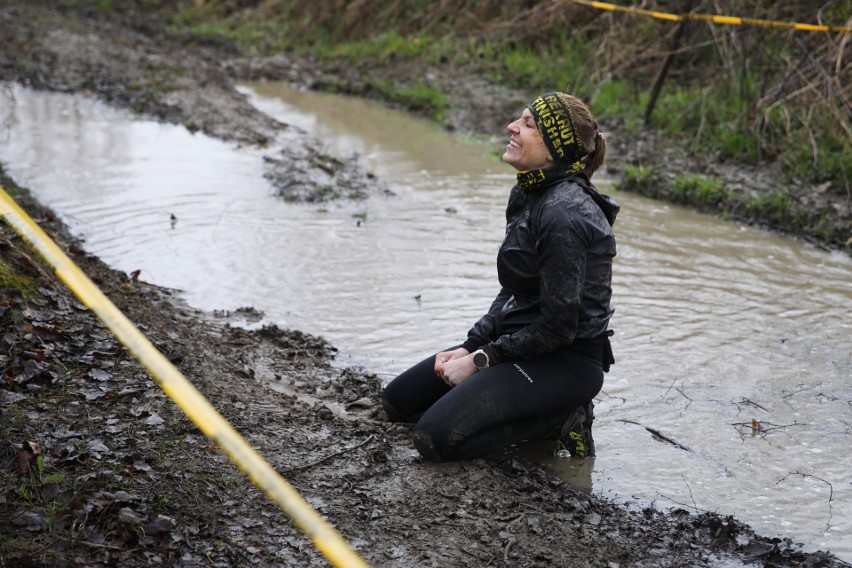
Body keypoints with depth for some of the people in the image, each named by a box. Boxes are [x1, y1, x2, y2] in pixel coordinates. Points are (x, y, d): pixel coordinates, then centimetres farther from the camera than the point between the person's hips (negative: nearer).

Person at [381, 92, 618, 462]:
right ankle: (540, 411, 12)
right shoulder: (528, 195, 6)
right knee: (398, 400, 10)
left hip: (566, 362, -10)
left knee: (435, 437, -24)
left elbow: (558, 328, -23)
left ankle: (555, 421, -4)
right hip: (521, 340, 10)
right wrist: (470, 346, 3)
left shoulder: (563, 215, -24)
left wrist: (481, 360, -14)